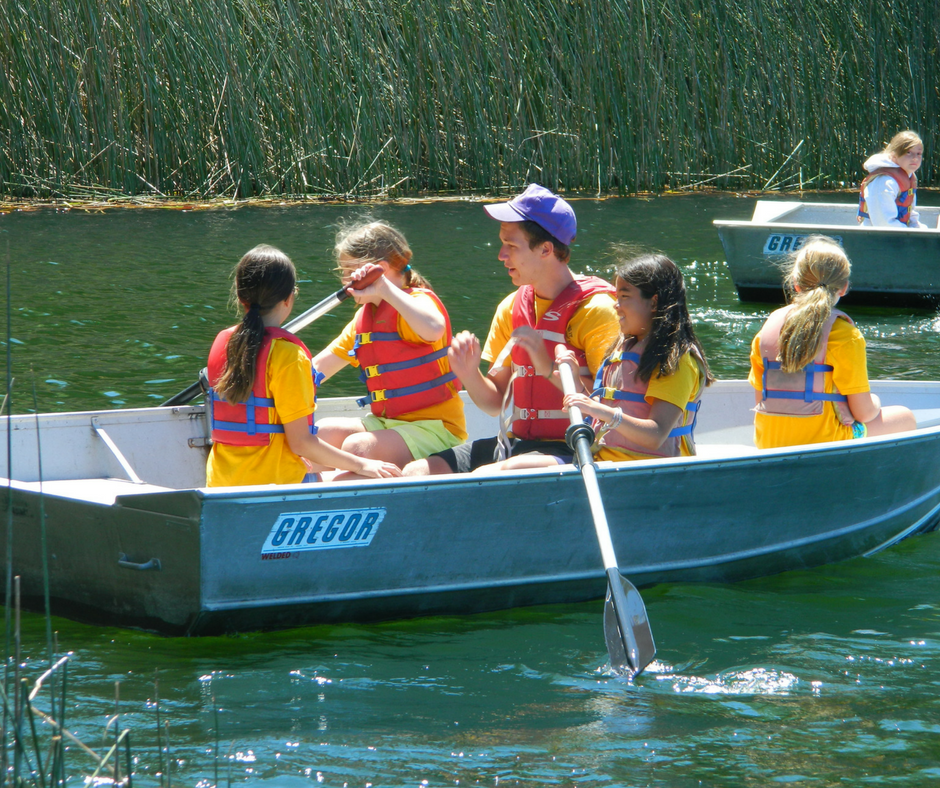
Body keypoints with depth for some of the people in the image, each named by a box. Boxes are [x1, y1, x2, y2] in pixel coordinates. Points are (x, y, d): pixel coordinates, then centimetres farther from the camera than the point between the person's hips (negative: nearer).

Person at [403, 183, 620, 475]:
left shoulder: (595, 309, -9)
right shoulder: (511, 308, 13)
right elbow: (495, 403, 15)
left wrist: (550, 368, -23)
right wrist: (469, 374, -5)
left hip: (567, 450, -7)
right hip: (514, 442, 7)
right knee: (416, 473, -12)